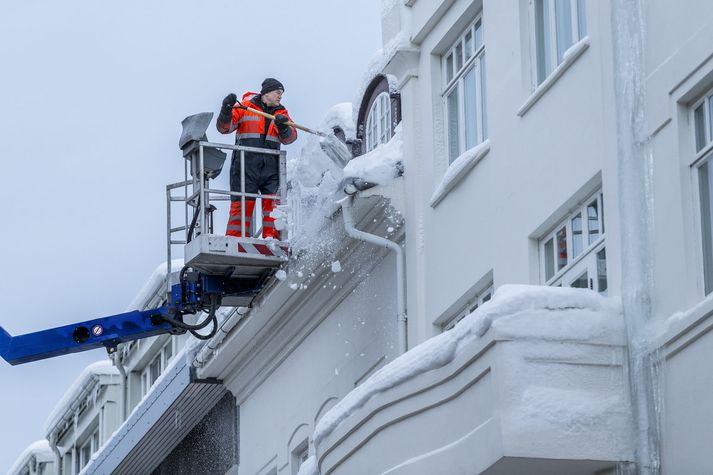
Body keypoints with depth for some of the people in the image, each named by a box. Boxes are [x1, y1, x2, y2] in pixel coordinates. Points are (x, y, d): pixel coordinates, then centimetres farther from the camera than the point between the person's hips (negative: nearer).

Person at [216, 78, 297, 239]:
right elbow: (225, 128, 1)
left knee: (273, 202, -8)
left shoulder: (281, 112, 17)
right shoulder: (245, 107, 7)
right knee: (242, 202, -6)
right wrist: (226, 112, -18)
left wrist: (283, 127, -18)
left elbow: (289, 138, 3)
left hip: (271, 165, 3)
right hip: (246, 163, -3)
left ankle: (272, 237, -6)